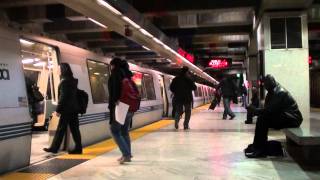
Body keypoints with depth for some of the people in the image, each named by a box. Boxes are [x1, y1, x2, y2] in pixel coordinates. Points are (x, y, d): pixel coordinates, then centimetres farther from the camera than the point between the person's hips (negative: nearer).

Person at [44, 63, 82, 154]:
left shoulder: (64, 81, -12)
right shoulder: (72, 80, 15)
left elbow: (62, 97, -16)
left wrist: (58, 109, -14)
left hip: (67, 109, -8)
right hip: (74, 109, 8)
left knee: (61, 129, -2)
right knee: (74, 129, 7)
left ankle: (54, 148, 5)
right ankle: (78, 148, 8)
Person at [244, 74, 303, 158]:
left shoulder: (279, 92, -18)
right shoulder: (274, 91, 13)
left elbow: (269, 110, -25)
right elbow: (267, 108, 8)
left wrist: (254, 109, -15)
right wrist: (255, 110, -7)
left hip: (292, 118, -10)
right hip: (285, 116, 10)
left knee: (263, 118, -20)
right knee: (261, 118, 2)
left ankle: (260, 150, -16)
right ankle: (257, 145, 4)